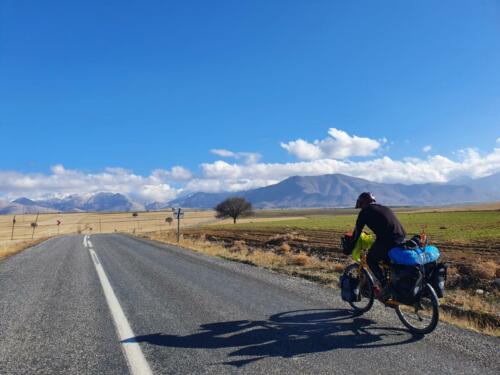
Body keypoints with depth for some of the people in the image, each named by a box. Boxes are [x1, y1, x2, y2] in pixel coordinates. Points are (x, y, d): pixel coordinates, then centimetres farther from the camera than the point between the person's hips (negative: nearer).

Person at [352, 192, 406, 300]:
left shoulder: (365, 212, 7)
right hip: (402, 240, 7)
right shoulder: (386, 208, 28)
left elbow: (357, 232, 9)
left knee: (371, 260, 16)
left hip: (387, 241, -7)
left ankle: (385, 286, 6)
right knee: (389, 261, 30)